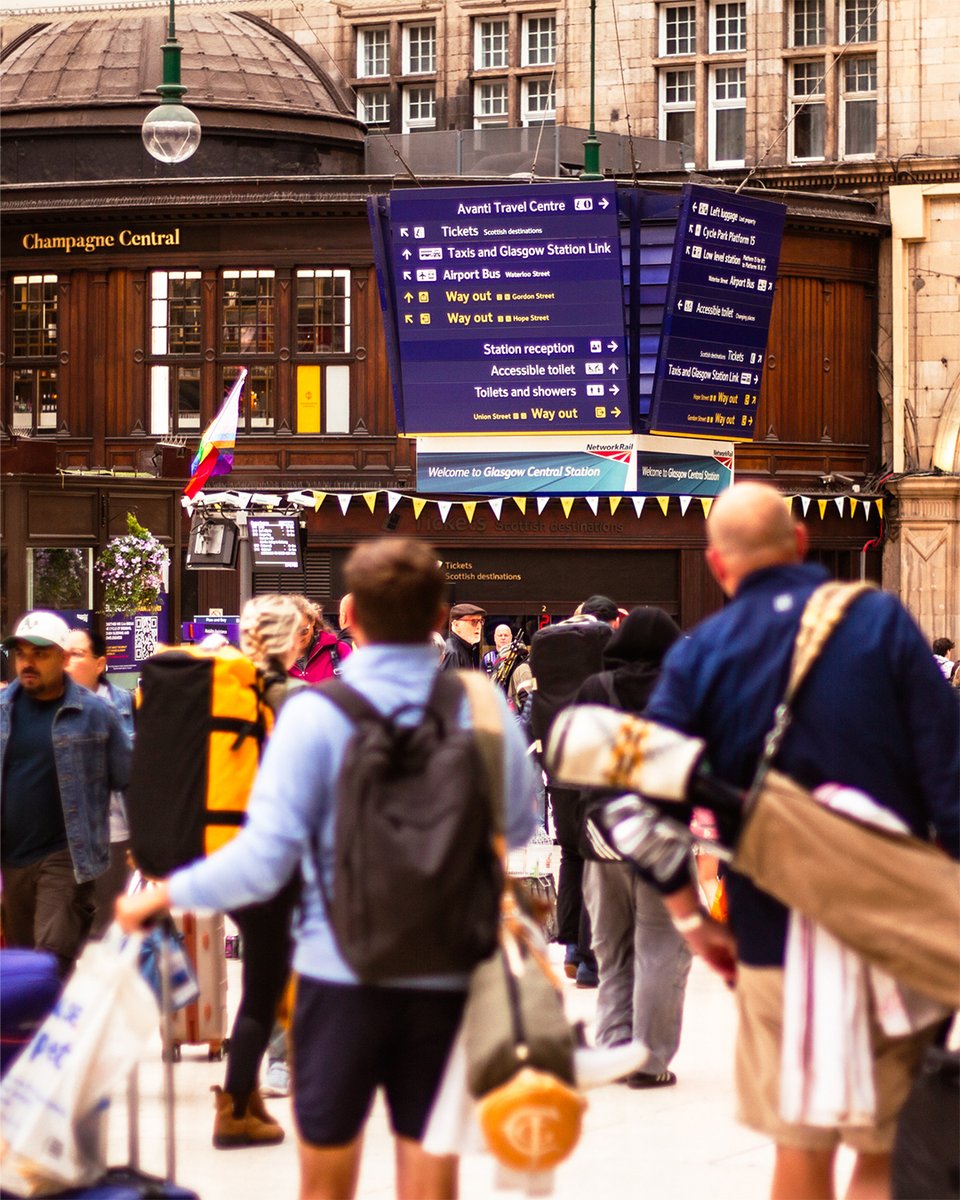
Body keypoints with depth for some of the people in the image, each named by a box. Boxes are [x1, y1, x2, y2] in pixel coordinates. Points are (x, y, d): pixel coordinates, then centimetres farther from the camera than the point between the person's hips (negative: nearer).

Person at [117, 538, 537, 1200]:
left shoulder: (314, 712, -10)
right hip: (448, 971, 1)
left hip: (341, 974, -1)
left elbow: (264, 860, -13)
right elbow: (517, 827, 9)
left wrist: (163, 895, 1)